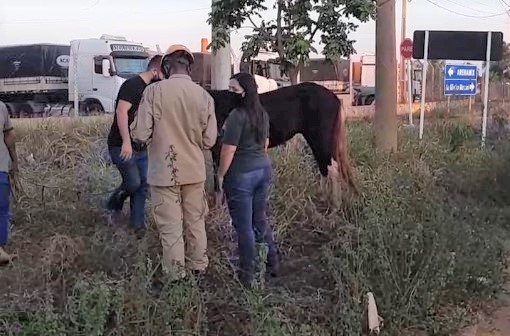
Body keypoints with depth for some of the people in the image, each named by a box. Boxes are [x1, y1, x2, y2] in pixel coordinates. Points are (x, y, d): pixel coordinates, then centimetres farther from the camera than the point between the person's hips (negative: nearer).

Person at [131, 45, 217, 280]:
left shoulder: (154, 91, -14)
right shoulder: (204, 96, -6)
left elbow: (140, 135, -14)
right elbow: (209, 140, -1)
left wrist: (134, 128, 9)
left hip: (163, 172, -3)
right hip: (194, 172, 3)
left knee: (171, 227, 8)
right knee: (195, 222, 19)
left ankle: (176, 276, 18)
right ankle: (198, 268, 33)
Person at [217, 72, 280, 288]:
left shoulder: (237, 115, -18)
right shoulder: (262, 113, 7)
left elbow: (228, 150, -18)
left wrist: (220, 175, -9)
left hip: (241, 175, -8)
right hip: (264, 169, 8)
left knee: (244, 226, 3)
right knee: (260, 219, 21)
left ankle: (247, 276, 13)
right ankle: (273, 263, 30)